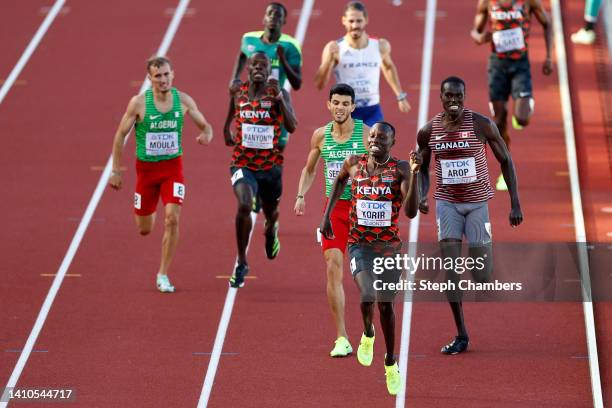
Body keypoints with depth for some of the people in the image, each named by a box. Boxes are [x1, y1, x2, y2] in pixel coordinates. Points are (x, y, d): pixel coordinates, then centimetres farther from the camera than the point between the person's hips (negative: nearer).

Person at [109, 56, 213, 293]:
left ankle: (163, 275, -5)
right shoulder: (138, 103, -12)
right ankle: (148, 215, 50)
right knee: (144, 230, 8)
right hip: (146, 167, 0)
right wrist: (115, 171, -4)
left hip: (173, 167, 0)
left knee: (172, 218, -18)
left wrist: (206, 135, -19)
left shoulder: (183, 101, -6)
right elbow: (120, 135, -3)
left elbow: (206, 126, 6)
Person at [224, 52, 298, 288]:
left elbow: (292, 127, -20)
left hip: (270, 163, 1)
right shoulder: (238, 93, 0)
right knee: (244, 206, -26)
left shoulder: (278, 94, -7)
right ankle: (241, 264, -13)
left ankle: (271, 230, 64)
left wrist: (279, 99, -28)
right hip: (243, 163, -1)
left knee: (271, 211, 22)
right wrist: (227, 133, 11)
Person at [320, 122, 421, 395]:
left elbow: (411, 212, -22)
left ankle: (391, 363, 32)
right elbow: (340, 180, 22)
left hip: (390, 247, 0)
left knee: (386, 304, 10)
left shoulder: (400, 169, -11)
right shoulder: (354, 164, -3)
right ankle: (368, 335, 11)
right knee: (368, 296, -23)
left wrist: (414, 175, -32)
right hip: (359, 246, 0)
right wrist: (327, 214, 16)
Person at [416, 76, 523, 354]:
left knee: (481, 273, -4)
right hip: (446, 203, 2)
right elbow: (422, 168, 12)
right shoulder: (428, 131, -3)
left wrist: (515, 204, -6)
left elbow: (506, 161, -2)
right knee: (449, 268, -7)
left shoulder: (482, 125, -10)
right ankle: (461, 336, 1)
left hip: (477, 202, -2)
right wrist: (422, 196, -7)